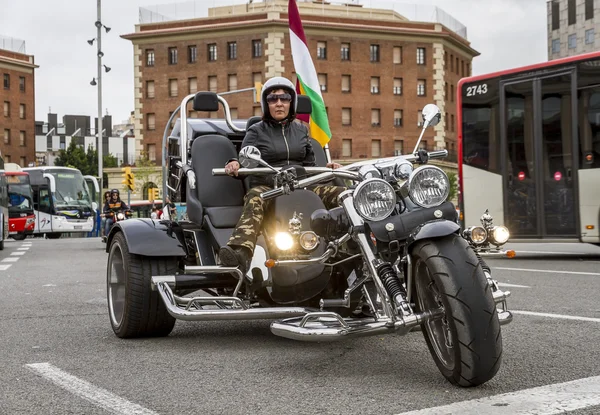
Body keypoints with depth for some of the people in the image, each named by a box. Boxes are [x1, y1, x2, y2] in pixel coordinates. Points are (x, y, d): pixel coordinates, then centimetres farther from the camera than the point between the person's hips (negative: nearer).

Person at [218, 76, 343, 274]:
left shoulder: (301, 130, 20)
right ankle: (240, 253, -67)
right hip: (266, 186, -4)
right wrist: (235, 165, -26)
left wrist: (326, 168, 3)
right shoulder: (256, 131, 9)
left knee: (342, 194, -22)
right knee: (254, 201, -41)